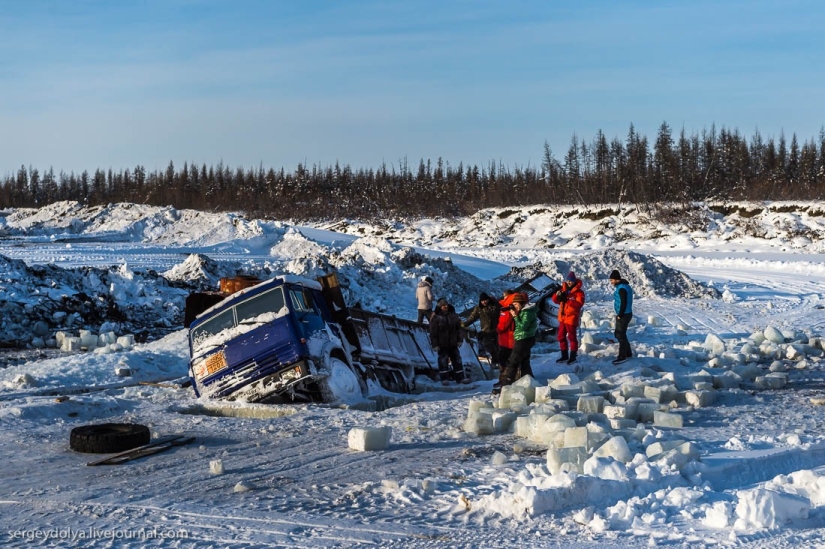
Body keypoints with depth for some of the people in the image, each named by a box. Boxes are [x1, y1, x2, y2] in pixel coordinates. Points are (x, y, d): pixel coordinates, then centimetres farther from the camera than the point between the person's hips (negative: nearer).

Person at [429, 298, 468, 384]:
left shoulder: (453, 315, 3)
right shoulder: (435, 318, -10)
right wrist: (435, 344, -12)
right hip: (442, 344, -4)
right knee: (443, 360, 1)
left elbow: (458, 328, 9)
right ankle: (444, 378, 10)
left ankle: (460, 377, 14)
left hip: (453, 343, 4)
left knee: (457, 359, 8)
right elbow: (433, 332, -10)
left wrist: (459, 340, 4)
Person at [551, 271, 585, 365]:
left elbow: (579, 304, -23)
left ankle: (573, 356, 10)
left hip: (572, 318, -7)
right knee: (561, 336, 13)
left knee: (572, 337, 0)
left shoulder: (578, 292, -10)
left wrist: (566, 300, -31)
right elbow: (555, 300, 6)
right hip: (562, 317, 7)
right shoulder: (563, 289, 9)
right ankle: (564, 355, 24)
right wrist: (557, 295, -18)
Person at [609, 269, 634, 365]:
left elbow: (623, 303, -24)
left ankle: (622, 357, 2)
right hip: (623, 314, 10)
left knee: (621, 335, -4)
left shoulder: (622, 288, -20)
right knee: (618, 334, 18)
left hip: (623, 315, -10)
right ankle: (628, 353, 26)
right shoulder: (624, 286, 12)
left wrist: (620, 315, -15)